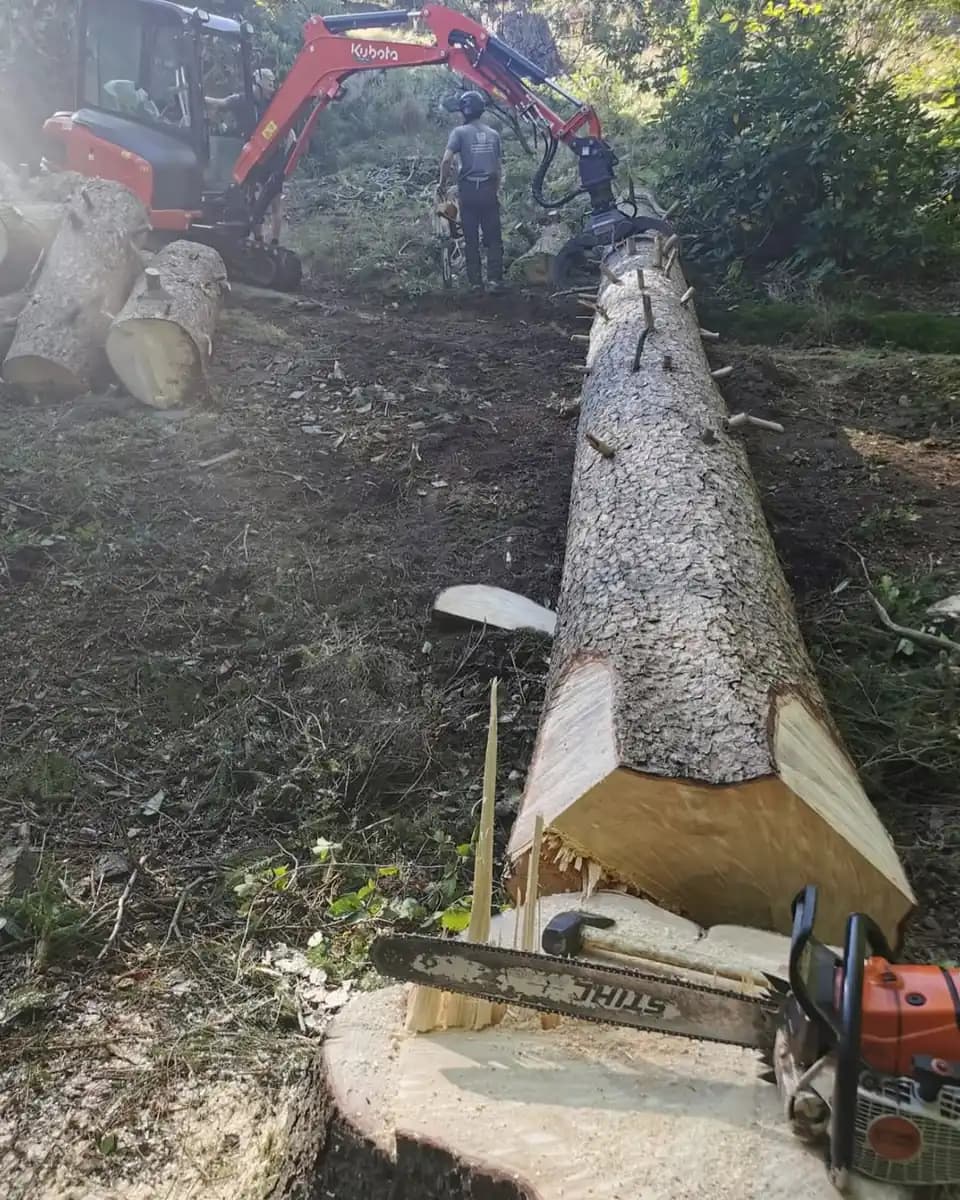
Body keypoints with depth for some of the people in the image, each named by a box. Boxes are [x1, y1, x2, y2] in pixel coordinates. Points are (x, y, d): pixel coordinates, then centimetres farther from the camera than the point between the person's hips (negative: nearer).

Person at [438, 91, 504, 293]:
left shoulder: (460, 132, -3)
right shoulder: (493, 134, 9)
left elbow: (446, 160, -13)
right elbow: (499, 167, 11)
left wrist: (442, 184, -2)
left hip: (468, 190, -2)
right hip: (489, 190, 3)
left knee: (471, 239, 3)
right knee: (493, 238, 5)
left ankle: (476, 282, 4)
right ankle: (495, 280, -1)